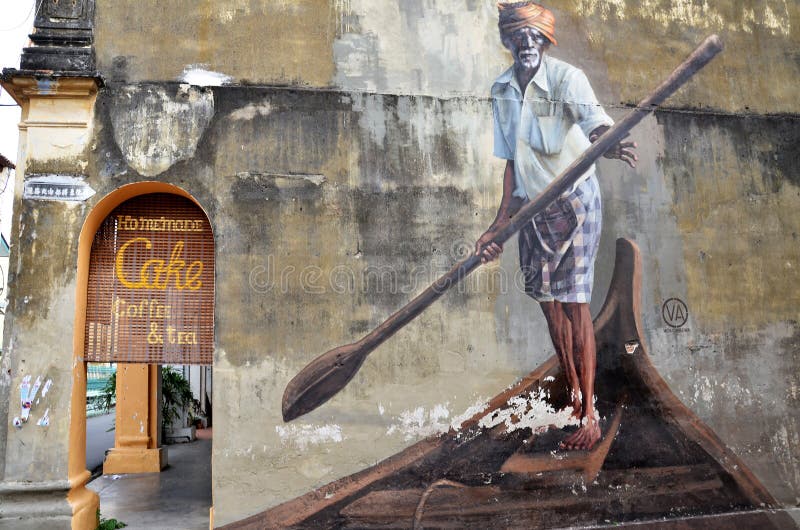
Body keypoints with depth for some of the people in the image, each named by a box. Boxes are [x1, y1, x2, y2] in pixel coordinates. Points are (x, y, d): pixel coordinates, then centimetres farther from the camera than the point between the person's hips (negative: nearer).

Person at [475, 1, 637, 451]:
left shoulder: (567, 78, -11)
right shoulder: (502, 91, 5)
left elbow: (596, 123, -30)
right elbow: (513, 164, 8)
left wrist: (612, 145, -54)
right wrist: (499, 225, 6)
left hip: (575, 203, -5)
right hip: (534, 210, 6)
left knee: (574, 304, -7)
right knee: (549, 303, 10)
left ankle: (591, 417, 4)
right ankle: (574, 397, 28)